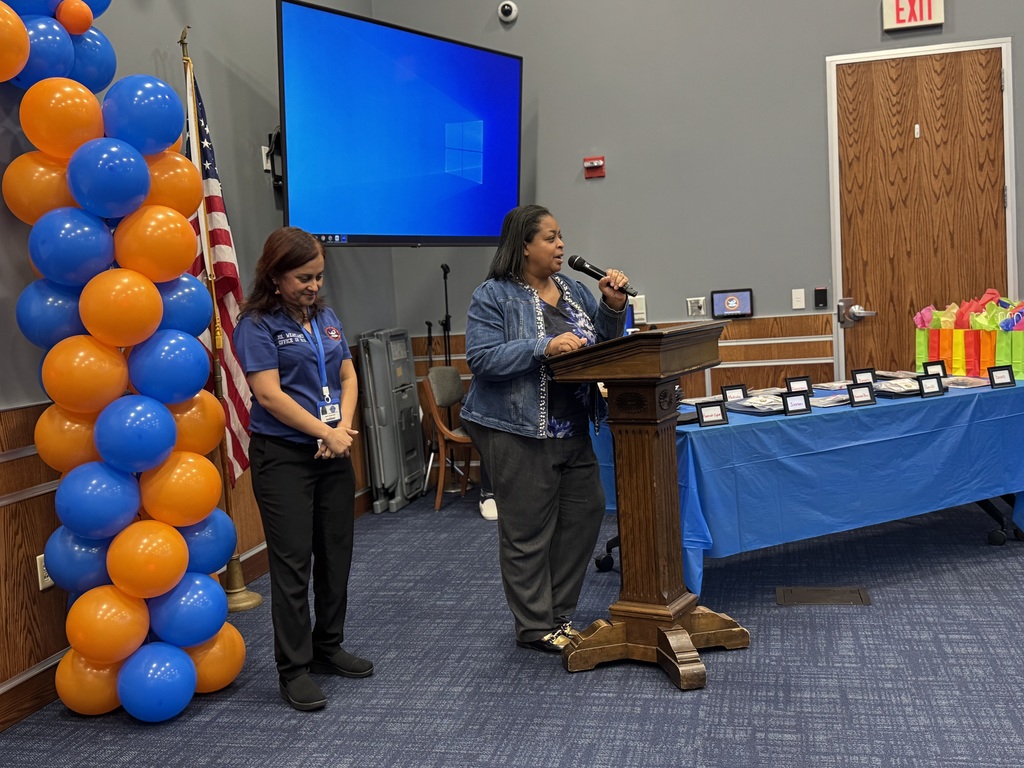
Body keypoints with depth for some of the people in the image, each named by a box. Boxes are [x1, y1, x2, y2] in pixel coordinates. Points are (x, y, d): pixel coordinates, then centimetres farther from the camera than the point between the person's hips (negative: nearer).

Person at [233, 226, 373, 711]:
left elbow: (348, 379, 10)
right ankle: (294, 670, 7)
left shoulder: (326, 318, 11)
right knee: (293, 562, -3)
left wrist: (344, 428, -7)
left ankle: (328, 649, 28)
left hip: (333, 455, 6)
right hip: (283, 457, -6)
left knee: (336, 555, 12)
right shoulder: (257, 324, -8)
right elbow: (270, 395, -16)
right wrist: (326, 432, -14)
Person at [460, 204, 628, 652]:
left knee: (584, 515, 11)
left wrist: (613, 306, -3)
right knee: (529, 531, 1)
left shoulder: (573, 290, 12)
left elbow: (602, 343, 15)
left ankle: (560, 613, 27)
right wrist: (545, 348, -25)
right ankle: (536, 627, 16)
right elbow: (482, 359, -18)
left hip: (572, 428, 7)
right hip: (519, 431, -7)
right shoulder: (493, 296, -8)